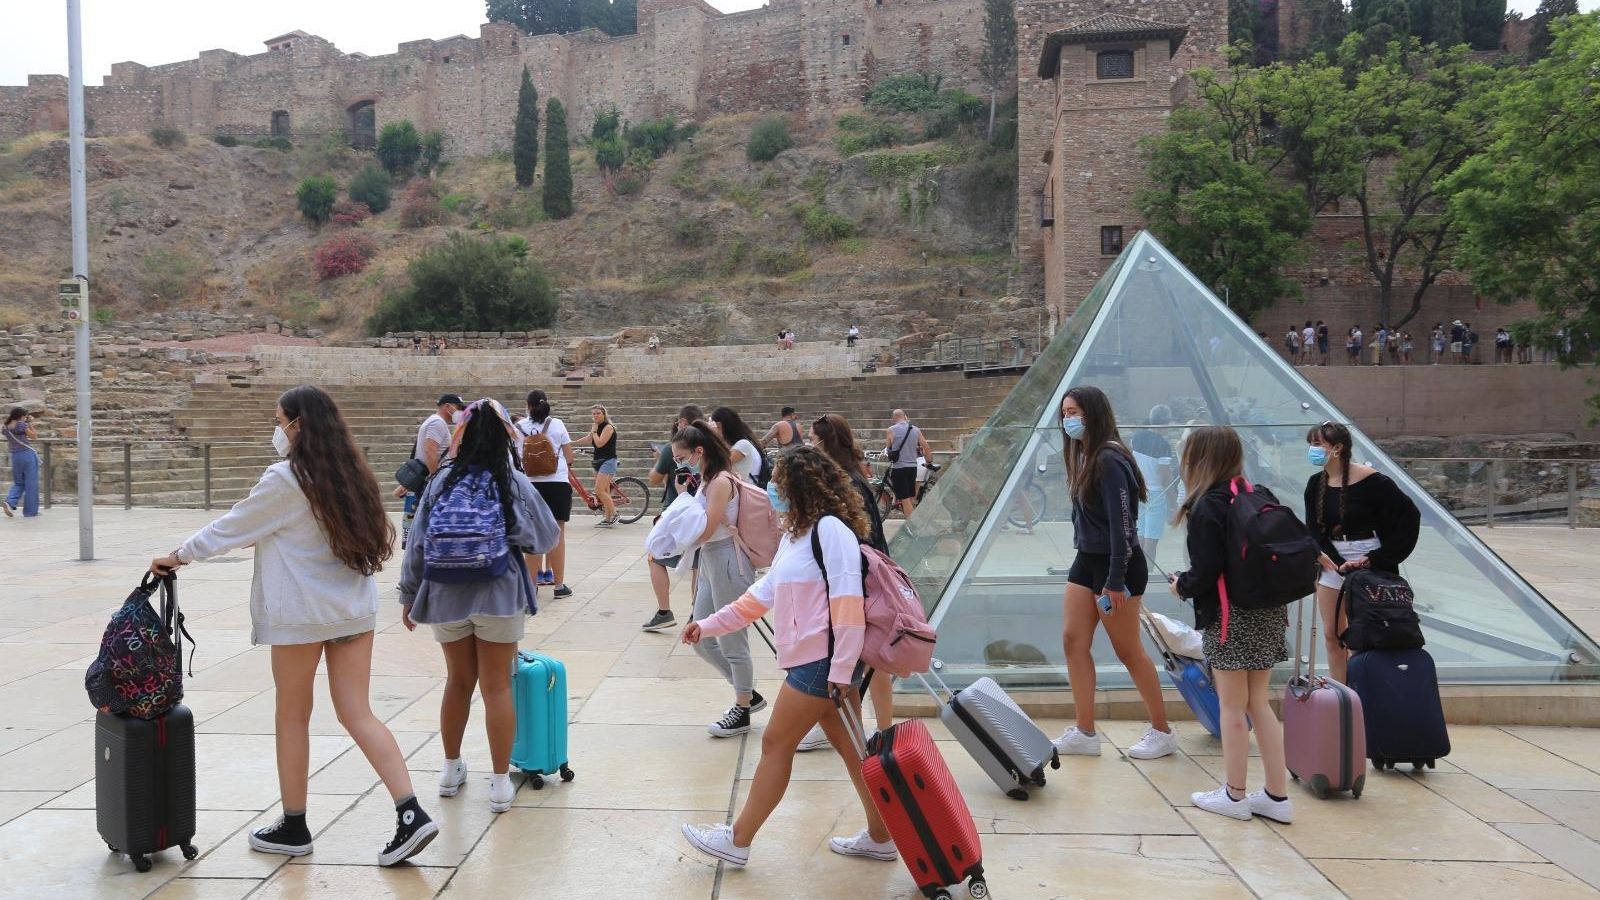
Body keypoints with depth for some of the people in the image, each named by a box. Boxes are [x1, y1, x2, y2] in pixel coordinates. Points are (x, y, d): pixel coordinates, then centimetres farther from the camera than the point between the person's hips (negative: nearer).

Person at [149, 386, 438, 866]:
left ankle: (294, 827, 23)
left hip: (301, 612, -6)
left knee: (292, 715, 11)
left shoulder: (284, 479, -12)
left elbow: (230, 528, -2)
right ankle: (411, 813, -5)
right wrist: (268, 538, 28)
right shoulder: (348, 473, 8)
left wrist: (177, 556, 12)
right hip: (354, 606, 6)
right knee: (357, 714, 6)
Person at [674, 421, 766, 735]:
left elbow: (704, 532, -20)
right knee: (702, 641, 15)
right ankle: (749, 695, 29)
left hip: (728, 564, -10)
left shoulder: (721, 481, -17)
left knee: (732, 642, 4)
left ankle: (742, 711, 21)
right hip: (709, 561, 10)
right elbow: (699, 533, 9)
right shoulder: (706, 481, 10)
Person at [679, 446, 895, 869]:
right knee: (848, 746, 14)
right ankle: (879, 837, 24)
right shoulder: (795, 535, 16)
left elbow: (848, 601, -21)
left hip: (825, 661, -9)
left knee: (776, 744, 1)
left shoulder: (830, 528, -15)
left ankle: (738, 840, 13)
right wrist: (709, 626, 20)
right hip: (813, 660, 9)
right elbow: (761, 594, 21)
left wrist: (842, 668, -23)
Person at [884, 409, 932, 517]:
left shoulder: (891, 430, -7)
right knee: (911, 498, 16)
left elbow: (888, 448, 2)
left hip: (898, 467, -5)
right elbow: (926, 448, 7)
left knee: (905, 499, -3)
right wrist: (929, 461, 21)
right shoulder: (916, 430, 5)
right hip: (913, 467, 5)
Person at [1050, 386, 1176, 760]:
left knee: (1128, 651, 2)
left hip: (1117, 565, -9)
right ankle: (1084, 733, 13)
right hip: (1086, 560, 9)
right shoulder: (1083, 455, 8)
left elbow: (1121, 523, -22)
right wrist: (1085, 555, 14)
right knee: (1073, 641, 6)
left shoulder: (1109, 459, -20)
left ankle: (1162, 733, 19)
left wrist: (1116, 581, -22)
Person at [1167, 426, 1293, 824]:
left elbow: (1206, 572, -20)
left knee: (1232, 705, 3)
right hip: (1267, 611, 8)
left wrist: (1182, 586, 0)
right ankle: (1277, 795, 18)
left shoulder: (1206, 508, -15)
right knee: (1259, 703, 14)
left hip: (1231, 617, -8)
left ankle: (1234, 794, 15)